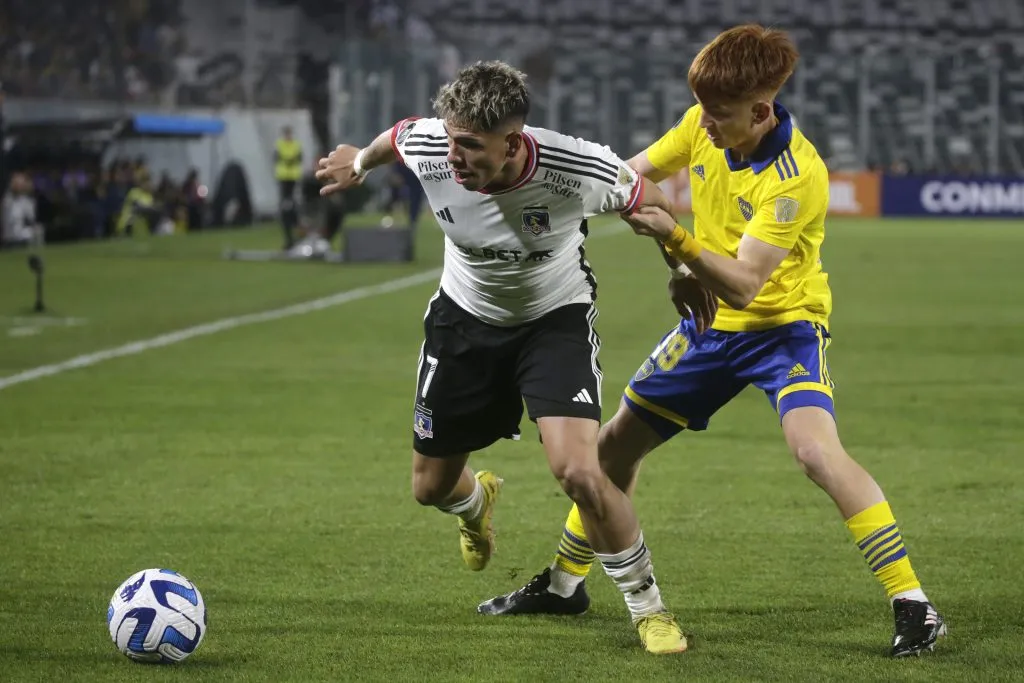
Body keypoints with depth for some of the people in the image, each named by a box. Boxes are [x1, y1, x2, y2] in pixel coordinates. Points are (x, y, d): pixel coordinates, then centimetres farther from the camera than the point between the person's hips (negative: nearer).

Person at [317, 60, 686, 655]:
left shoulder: (577, 169, -34)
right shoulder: (427, 148, -26)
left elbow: (652, 204, -13)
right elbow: (398, 136, 1)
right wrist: (359, 164, 20)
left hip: (557, 320, -3)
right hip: (465, 318, 4)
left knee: (579, 471, -25)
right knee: (431, 488, 14)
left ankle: (648, 608, -2)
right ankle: (477, 501, 56)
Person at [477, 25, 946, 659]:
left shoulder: (797, 176, -28)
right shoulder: (703, 126, -9)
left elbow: (744, 284, -30)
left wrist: (677, 239, -42)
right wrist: (680, 267, -4)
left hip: (784, 324, -7)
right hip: (710, 323, 7)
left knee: (816, 449, -31)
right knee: (618, 441, 12)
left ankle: (912, 603, -24)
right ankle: (565, 584, 33)